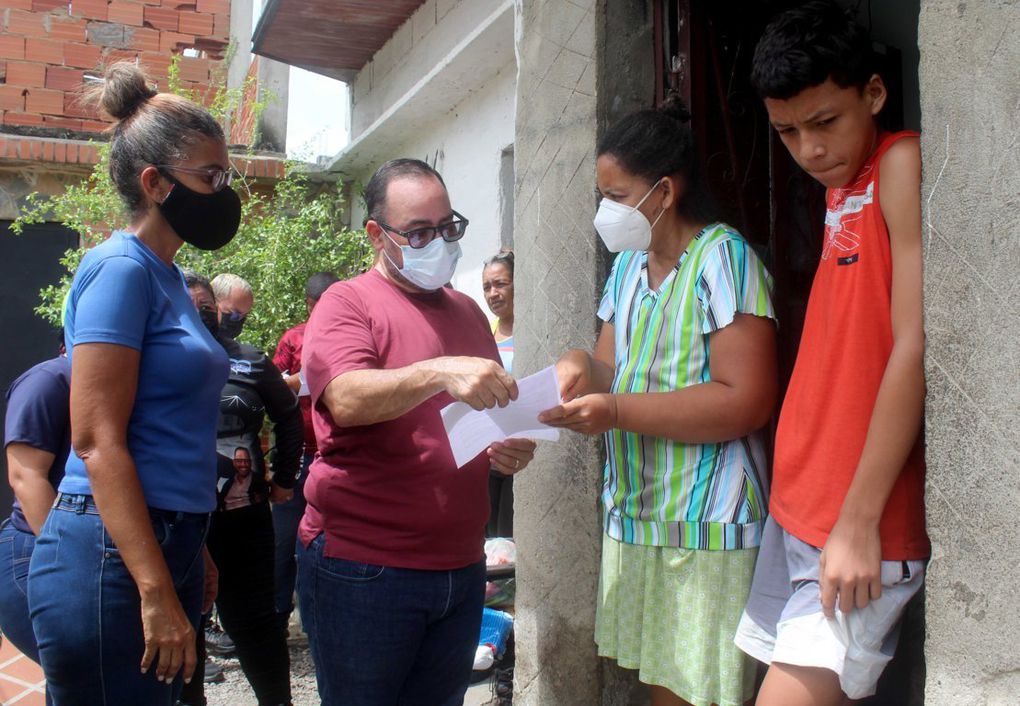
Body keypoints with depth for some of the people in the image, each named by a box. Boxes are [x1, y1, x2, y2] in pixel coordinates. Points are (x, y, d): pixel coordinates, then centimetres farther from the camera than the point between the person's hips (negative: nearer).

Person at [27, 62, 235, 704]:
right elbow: (98, 443, -18)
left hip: (168, 546, 8)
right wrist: (157, 594, -21)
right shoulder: (122, 267, -12)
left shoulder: (170, 277, 13)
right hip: (112, 557, -8)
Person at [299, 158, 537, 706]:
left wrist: (508, 449, 2)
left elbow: (493, 413, 23)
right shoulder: (347, 303, -4)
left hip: (460, 569, 6)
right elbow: (346, 401, -23)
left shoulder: (467, 311, 14)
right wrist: (440, 372, -35)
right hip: (362, 571, -5)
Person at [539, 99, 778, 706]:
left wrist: (616, 412, -22)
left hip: (707, 530, -7)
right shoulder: (628, 265, 14)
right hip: (633, 515, 7)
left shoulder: (723, 258, -11)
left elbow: (746, 402, -19)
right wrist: (583, 367, -5)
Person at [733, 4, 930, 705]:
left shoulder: (901, 162, -9)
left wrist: (858, 522, -17)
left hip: (862, 525, -8)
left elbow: (914, 349, -16)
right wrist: (799, 503, 10)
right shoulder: (842, 189, 15)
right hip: (797, 508, 8)